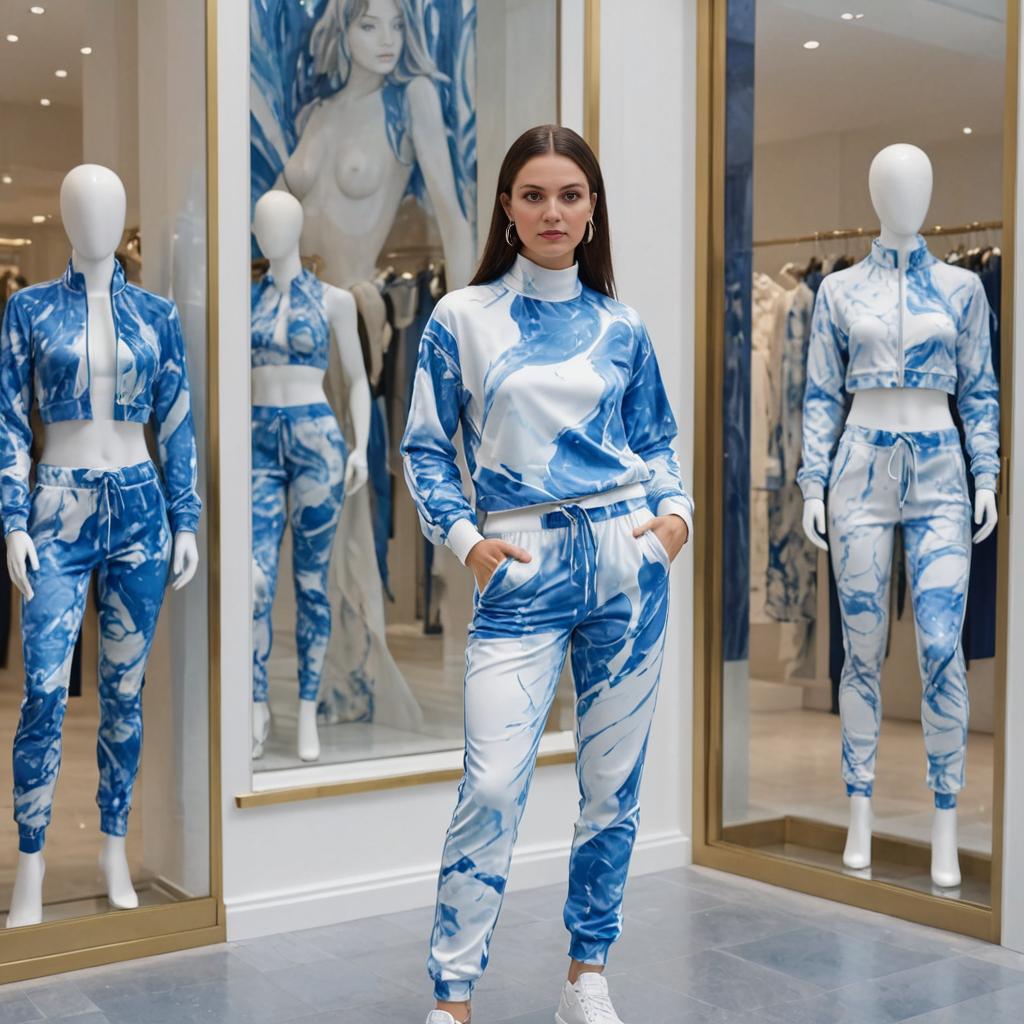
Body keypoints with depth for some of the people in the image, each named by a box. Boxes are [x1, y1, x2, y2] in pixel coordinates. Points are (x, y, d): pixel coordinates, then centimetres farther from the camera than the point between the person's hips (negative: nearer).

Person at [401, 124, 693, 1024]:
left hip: (626, 560, 3)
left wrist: (677, 511, 0)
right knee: (493, 787, -9)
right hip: (523, 574, -2)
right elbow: (425, 448, 5)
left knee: (613, 781, 8)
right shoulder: (462, 318, 3)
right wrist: (463, 538, -8)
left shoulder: (620, 329, 9)